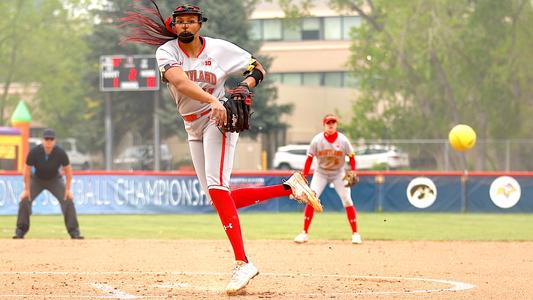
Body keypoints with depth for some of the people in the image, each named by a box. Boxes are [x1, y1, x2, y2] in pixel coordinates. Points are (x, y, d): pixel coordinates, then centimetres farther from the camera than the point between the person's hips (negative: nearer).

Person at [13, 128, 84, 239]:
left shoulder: (60, 153, -27)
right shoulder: (34, 152, -29)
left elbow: (68, 170, -13)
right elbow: (27, 170, -17)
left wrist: (68, 189, -15)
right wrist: (26, 189, -16)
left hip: (55, 180, 0)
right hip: (36, 179, 0)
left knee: (68, 200, -14)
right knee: (25, 200, -15)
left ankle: (74, 231, -4)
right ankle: (20, 230, -1)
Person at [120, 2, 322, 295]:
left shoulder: (220, 49, -5)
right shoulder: (167, 51, -5)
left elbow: (258, 68, 6)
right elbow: (180, 82, -25)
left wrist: (246, 86, -17)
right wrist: (212, 100, -41)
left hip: (219, 119, -5)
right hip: (193, 128, 5)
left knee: (216, 188, -23)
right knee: (219, 197, 6)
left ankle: (242, 263, -27)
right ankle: (290, 187, 18)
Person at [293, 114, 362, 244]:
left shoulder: (343, 140, -14)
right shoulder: (317, 140, -14)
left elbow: (351, 157, -6)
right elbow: (309, 158, -8)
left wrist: (353, 173, -21)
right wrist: (303, 177, -12)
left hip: (338, 174, 0)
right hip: (321, 174, 0)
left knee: (347, 201, -9)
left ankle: (355, 233, 1)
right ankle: (304, 233, -4)